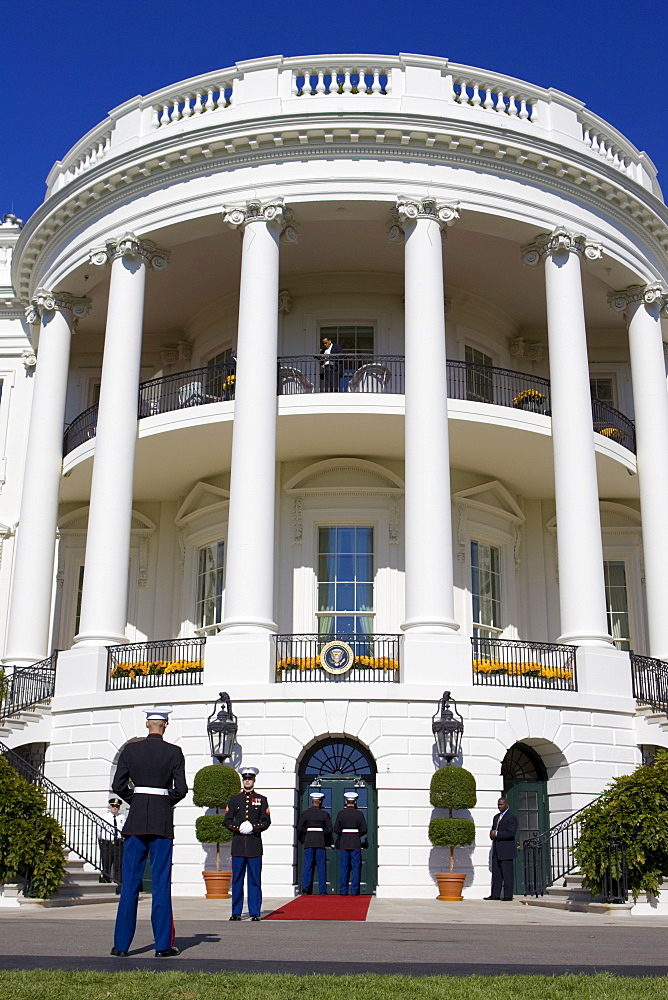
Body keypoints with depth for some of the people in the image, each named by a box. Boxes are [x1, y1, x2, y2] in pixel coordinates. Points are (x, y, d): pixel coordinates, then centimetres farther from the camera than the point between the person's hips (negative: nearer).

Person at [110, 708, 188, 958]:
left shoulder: (130, 749, 1)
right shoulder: (174, 752, -3)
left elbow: (118, 786, 0)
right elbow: (181, 789, -7)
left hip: (136, 819, 2)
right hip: (162, 820, -1)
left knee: (130, 883, 6)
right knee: (161, 882, 2)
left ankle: (121, 944, 8)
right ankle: (163, 945, 2)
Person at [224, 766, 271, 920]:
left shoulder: (261, 799, 9)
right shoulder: (234, 799, 12)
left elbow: (266, 821, 4)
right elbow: (227, 821, 8)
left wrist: (253, 827, -12)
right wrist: (239, 828, -9)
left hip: (255, 844, -1)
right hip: (238, 844, 1)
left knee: (255, 880, -1)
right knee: (237, 879, 2)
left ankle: (255, 912, 4)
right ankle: (236, 912, 9)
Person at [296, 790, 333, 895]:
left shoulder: (305, 813, 1)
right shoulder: (325, 814, -1)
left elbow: (299, 828, 0)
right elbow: (329, 830, -2)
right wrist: (328, 842, 12)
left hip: (308, 842, 1)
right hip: (321, 842, -1)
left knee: (307, 866, 5)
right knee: (321, 866, 4)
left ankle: (306, 889, 0)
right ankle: (322, 890, 4)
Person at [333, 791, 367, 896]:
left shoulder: (341, 813, -1)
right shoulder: (359, 813, -2)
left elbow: (336, 829, -1)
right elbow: (364, 830, -3)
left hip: (344, 843, 1)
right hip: (356, 843, -1)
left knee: (344, 867, 5)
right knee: (356, 867, 3)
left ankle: (343, 891, 5)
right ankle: (354, 890, 1)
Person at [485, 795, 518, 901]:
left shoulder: (512, 817, -6)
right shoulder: (496, 817, 21)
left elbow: (510, 833, -17)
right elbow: (492, 831, 24)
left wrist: (497, 834, -14)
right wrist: (492, 834, 0)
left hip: (506, 850, -8)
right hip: (496, 850, 8)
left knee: (507, 873, -5)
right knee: (496, 873, 8)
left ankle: (508, 895, -2)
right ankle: (495, 894, 12)